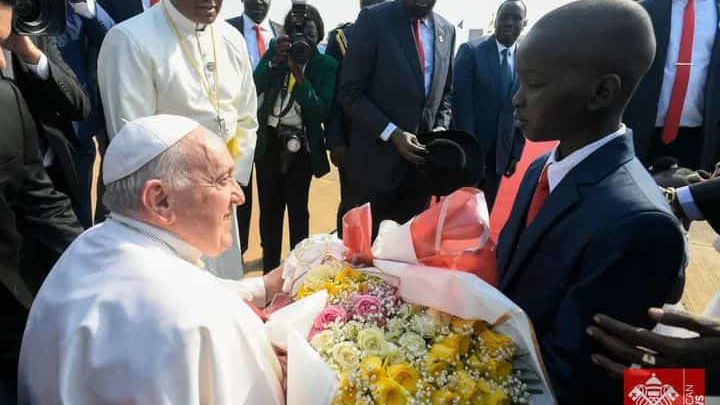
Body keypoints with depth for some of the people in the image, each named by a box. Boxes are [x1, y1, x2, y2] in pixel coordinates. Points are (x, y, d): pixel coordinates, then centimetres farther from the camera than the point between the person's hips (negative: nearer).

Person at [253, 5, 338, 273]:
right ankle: (270, 266, 19)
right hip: (269, 141, 2)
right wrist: (274, 62, -19)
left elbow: (322, 112, -14)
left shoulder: (327, 65, -3)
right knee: (269, 205, 6)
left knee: (297, 207, 4)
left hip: (301, 146, -2)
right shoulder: (275, 50, 4)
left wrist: (299, 75, -21)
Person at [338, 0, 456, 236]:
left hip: (421, 158, 4)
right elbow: (351, 93, -9)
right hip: (377, 158, -4)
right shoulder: (373, 20, -6)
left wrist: (441, 127, -1)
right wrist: (391, 133, -18)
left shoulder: (446, 30, 10)